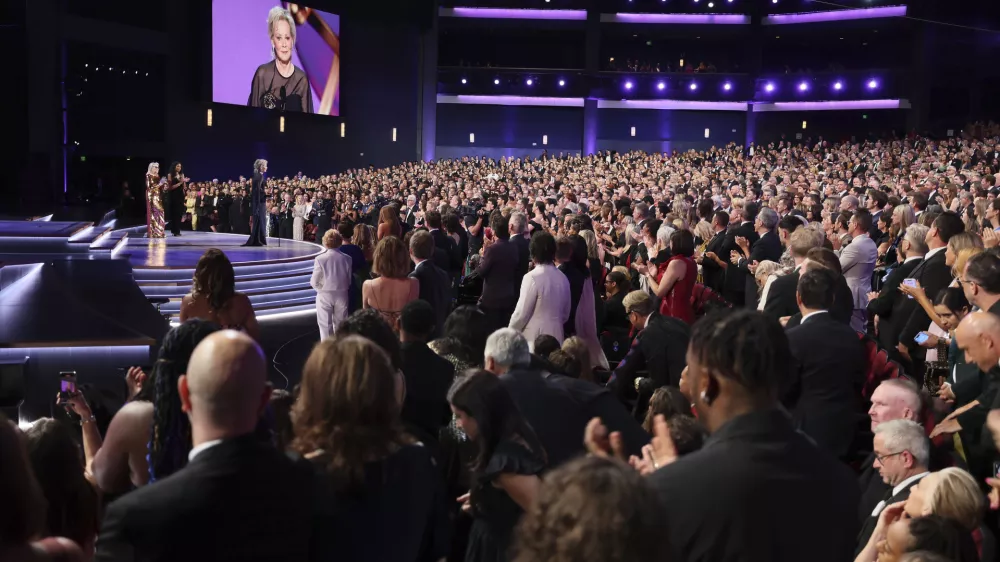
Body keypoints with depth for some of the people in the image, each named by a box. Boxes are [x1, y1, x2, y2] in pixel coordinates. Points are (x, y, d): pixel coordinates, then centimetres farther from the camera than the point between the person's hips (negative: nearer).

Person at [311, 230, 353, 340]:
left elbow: (314, 282, -12)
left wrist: (322, 288, 8)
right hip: (342, 295, 2)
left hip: (325, 295, -2)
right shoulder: (347, 259, -10)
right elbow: (349, 280, -3)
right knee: (340, 324, 18)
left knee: (325, 325, 9)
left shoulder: (320, 259, -17)